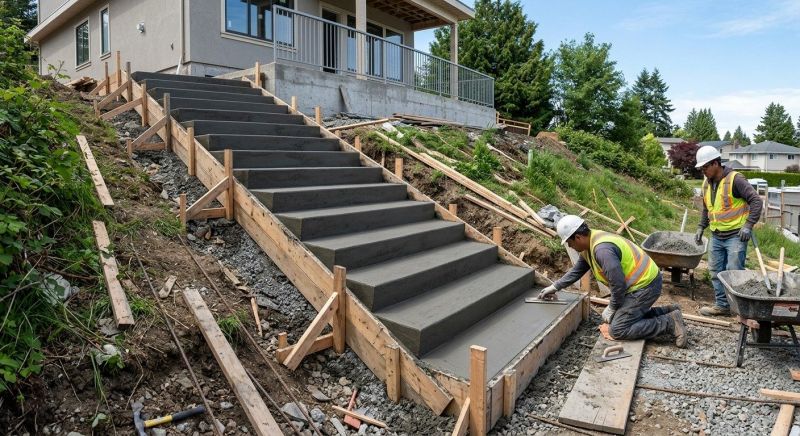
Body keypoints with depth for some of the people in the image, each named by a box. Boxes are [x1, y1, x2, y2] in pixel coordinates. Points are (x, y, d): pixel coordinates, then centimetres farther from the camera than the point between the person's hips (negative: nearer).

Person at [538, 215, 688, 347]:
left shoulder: (602, 249, -28)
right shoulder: (589, 245, 4)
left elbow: (618, 284, -26)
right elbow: (576, 271, 19)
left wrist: (612, 308, -10)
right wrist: (555, 287, 21)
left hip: (645, 286, -10)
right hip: (642, 281, 10)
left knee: (617, 329, -10)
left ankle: (670, 322, -5)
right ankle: (669, 312, 20)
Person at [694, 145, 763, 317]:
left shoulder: (734, 179, -14)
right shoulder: (706, 184, 9)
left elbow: (756, 200, -16)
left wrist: (748, 225, -21)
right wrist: (701, 228, 15)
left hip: (735, 235, -7)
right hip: (716, 236, 8)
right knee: (716, 272, 11)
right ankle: (722, 305, 22)